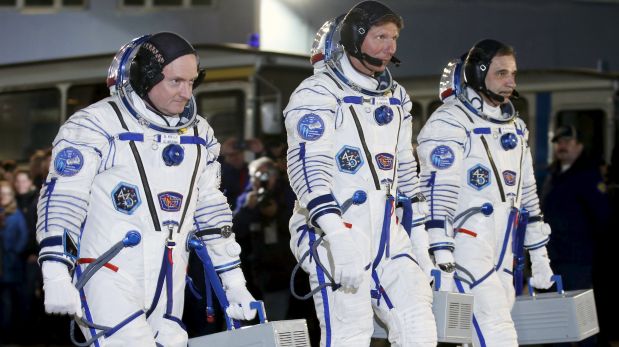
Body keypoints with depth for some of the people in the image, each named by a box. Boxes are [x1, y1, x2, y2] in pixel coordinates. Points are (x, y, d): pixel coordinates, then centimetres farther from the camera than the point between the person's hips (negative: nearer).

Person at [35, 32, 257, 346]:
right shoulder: (96, 126, -7)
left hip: (168, 284, 7)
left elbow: (211, 210, 19)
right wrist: (56, 275, -20)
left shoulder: (198, 134, 13)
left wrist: (233, 282, 16)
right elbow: (62, 198, -11)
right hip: (109, 277, -7)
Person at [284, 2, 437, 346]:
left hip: (386, 233, 7)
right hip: (331, 234, -7)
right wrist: (338, 236, -33)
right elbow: (308, 168, -21)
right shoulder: (318, 94, -9)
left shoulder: (397, 98, 16)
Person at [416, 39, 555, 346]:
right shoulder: (450, 122, -8)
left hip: (501, 258, 8)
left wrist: (539, 256, 22)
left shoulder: (515, 127, 18)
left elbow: (527, 193, 24)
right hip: (463, 252, -8)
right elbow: (437, 195, -15)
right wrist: (442, 265, -22)